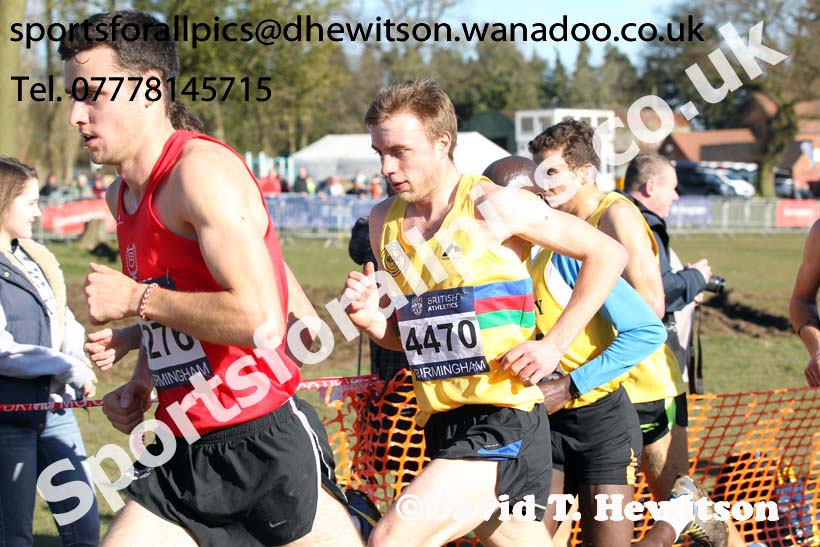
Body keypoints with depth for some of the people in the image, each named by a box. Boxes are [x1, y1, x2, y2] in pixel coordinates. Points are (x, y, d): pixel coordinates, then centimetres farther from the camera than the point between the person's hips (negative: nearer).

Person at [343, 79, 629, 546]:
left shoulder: (493, 205, -9)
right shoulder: (384, 222, 10)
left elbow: (608, 254, -4)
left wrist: (554, 345, -10)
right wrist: (374, 322, -2)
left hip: (503, 422, -7)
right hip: (441, 422, 7)